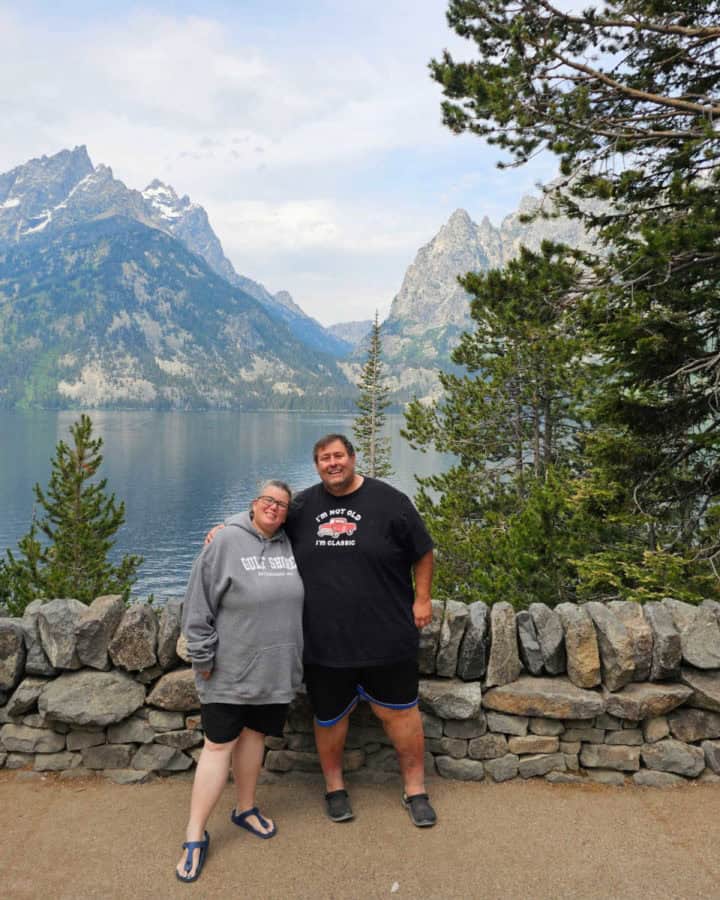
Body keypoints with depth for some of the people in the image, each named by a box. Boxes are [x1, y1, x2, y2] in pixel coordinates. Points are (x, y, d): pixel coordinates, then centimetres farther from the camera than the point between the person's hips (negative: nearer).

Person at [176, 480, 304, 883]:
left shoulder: (291, 545, 3)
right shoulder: (227, 541, -12)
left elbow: (301, 600, 16)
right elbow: (199, 607, -10)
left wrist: (299, 657, 14)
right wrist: (203, 658, -10)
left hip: (276, 670, 4)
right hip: (231, 671, -4)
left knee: (254, 735, 17)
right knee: (219, 744, 1)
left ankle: (246, 808, 36)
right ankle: (195, 835, 13)